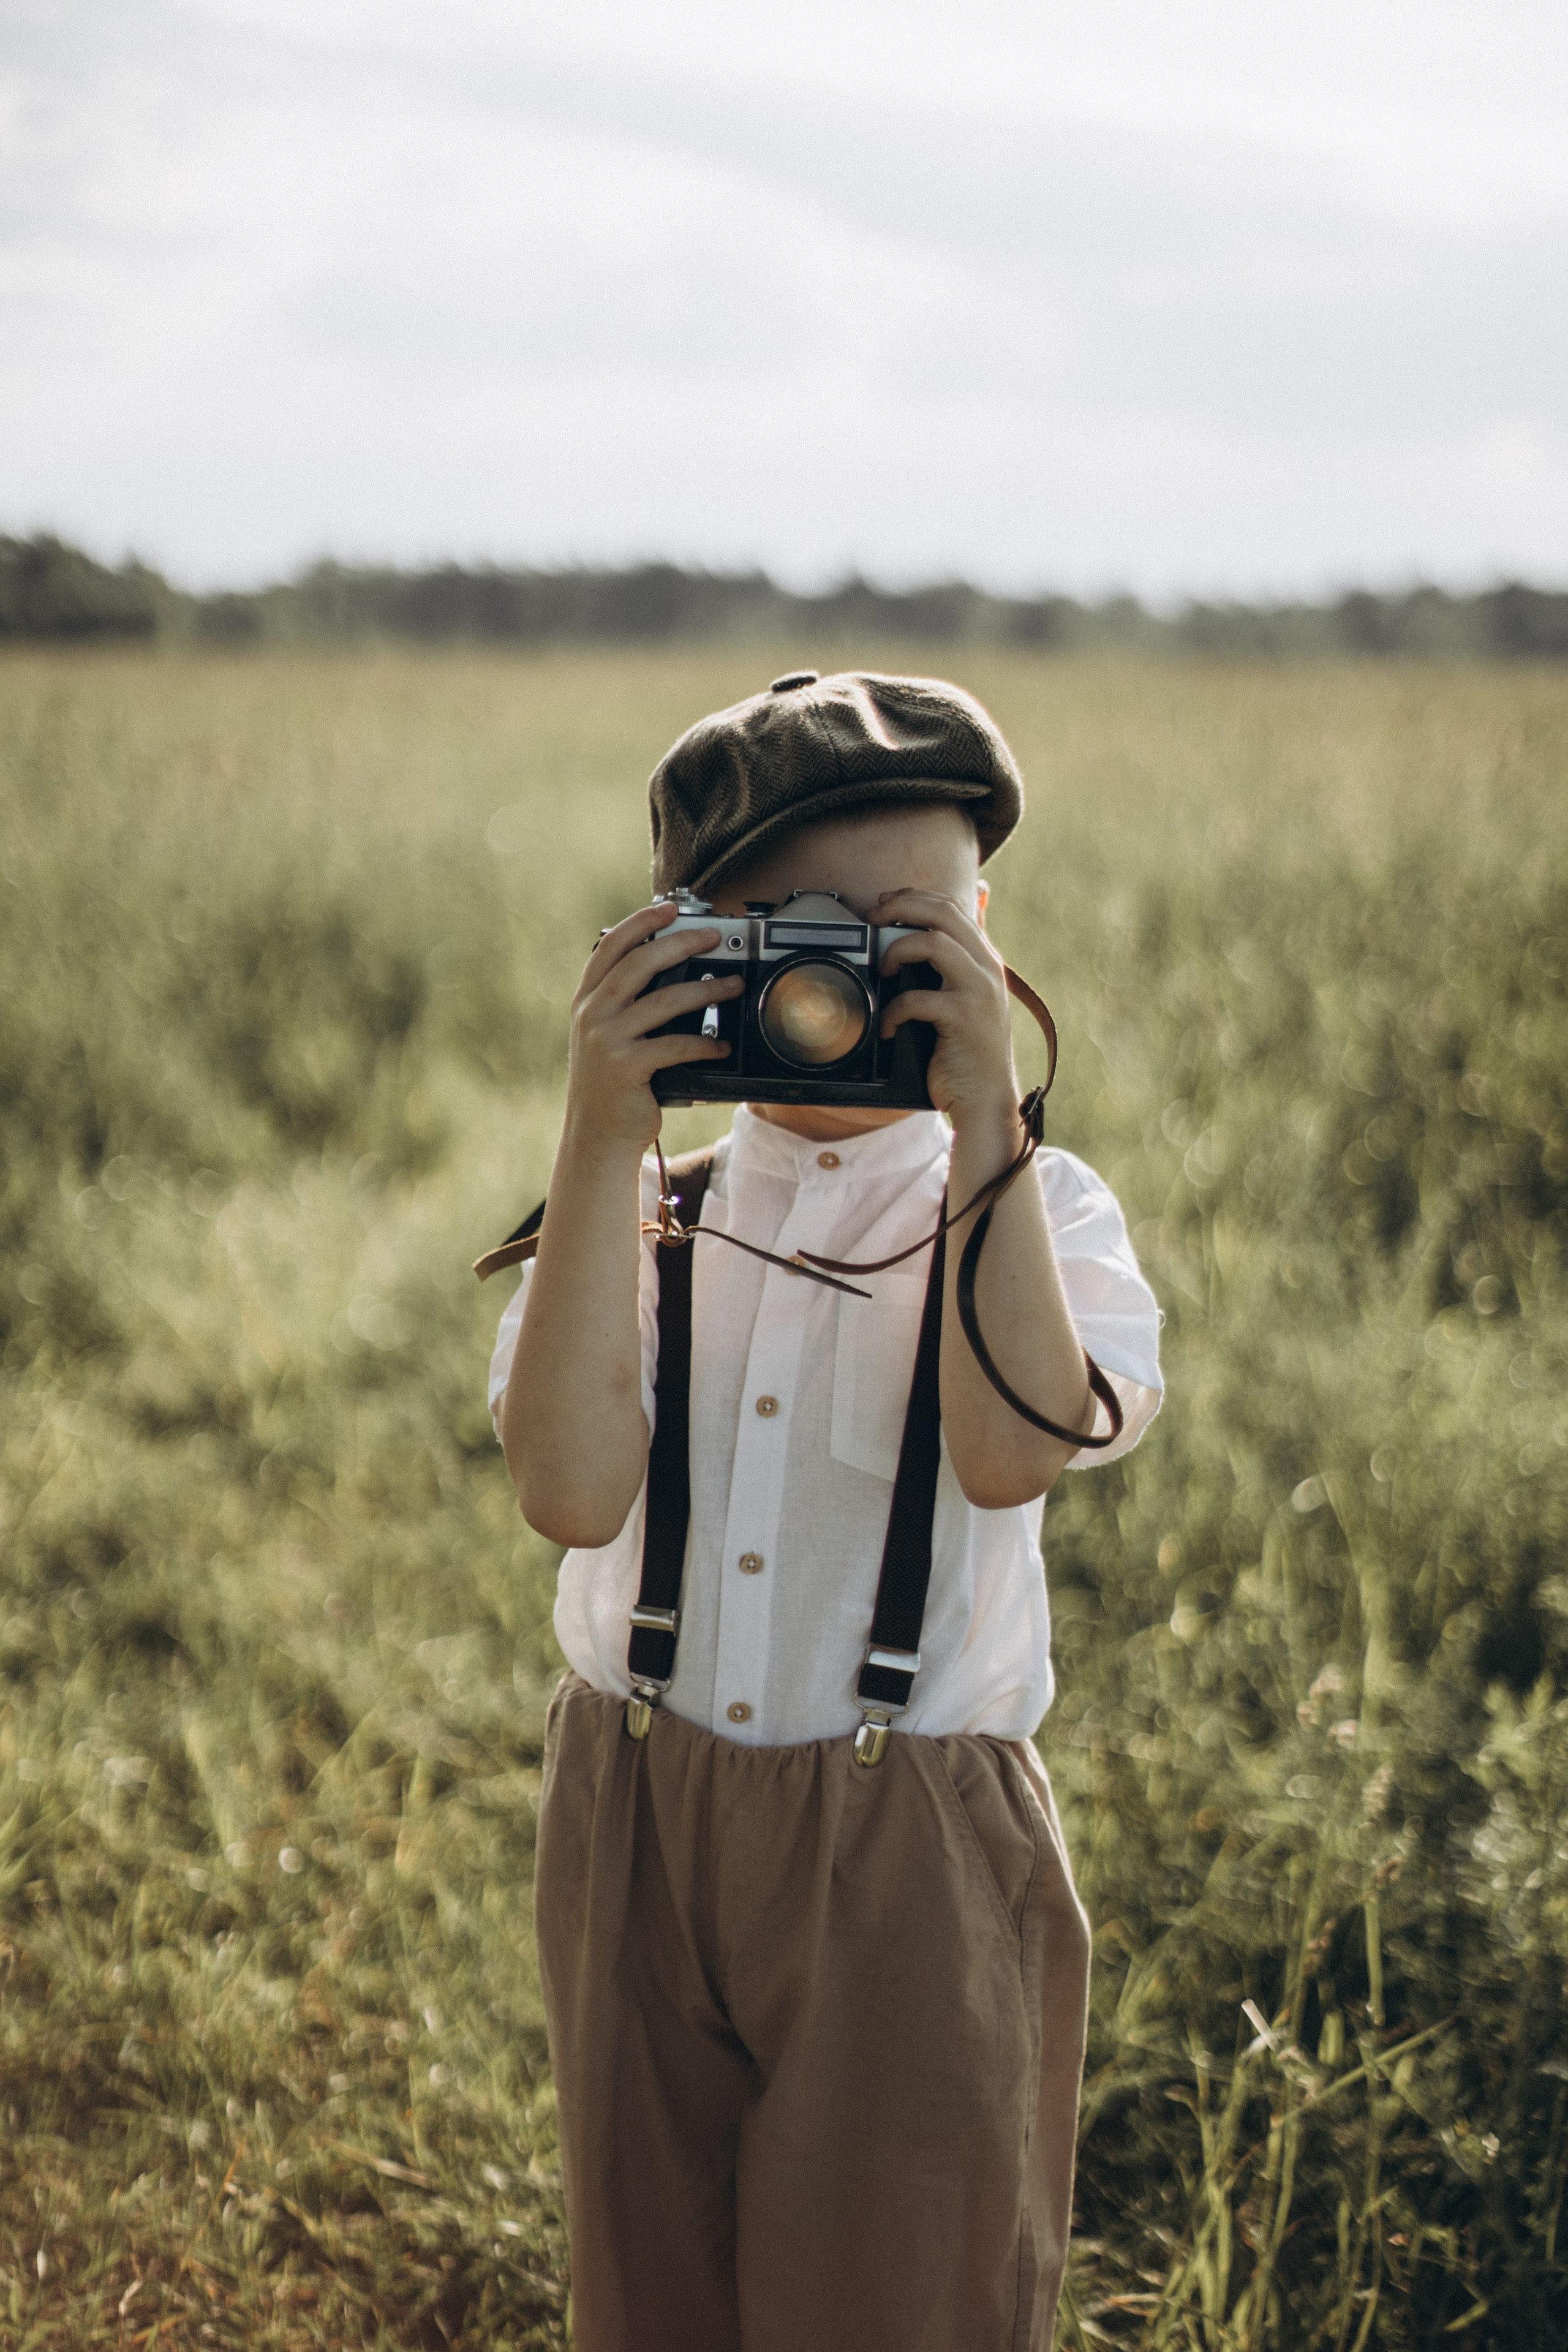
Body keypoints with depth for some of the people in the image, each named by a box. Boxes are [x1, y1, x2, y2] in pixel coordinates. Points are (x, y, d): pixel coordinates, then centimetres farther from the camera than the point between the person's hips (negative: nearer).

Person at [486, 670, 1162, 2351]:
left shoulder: (1038, 1212, 0)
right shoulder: (640, 1204, 3)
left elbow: (1013, 1449, -22)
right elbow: (571, 1492, -16)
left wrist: (984, 1113, -23)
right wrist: (604, 1136, -19)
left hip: (916, 1864, -2)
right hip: (636, 1834, 2)